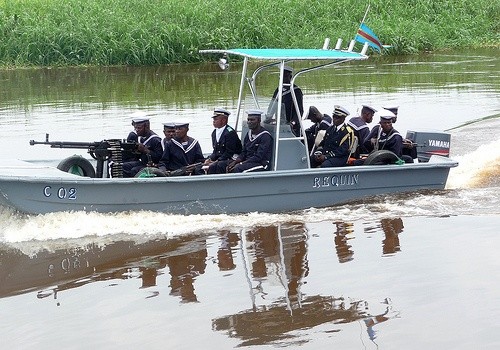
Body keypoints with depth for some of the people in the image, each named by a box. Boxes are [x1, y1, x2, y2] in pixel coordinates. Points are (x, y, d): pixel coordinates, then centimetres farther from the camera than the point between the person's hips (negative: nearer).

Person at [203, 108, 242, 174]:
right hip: (219, 159, 8)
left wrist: (217, 161, -19)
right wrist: (210, 159, -3)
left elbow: (229, 152, -17)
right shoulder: (214, 133, 14)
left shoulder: (230, 132, -13)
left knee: (213, 166, -32)